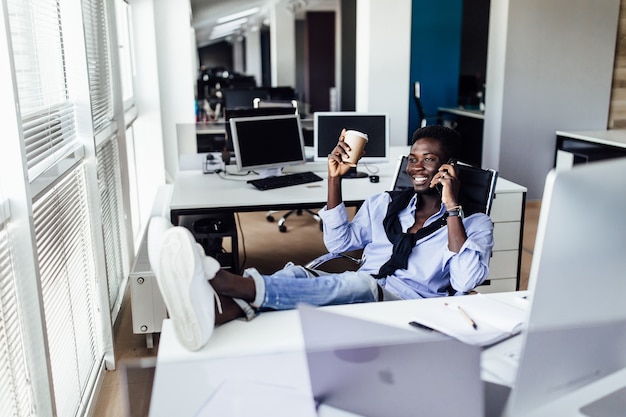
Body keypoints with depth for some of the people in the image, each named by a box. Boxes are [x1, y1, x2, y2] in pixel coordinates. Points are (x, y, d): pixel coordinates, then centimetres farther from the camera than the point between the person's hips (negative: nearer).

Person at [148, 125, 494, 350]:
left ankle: (222, 280, -57)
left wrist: (452, 208, -11)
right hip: (356, 294, 5)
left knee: (358, 283, -37)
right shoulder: (385, 204, 23)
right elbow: (339, 243, 16)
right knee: (295, 273, -27)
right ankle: (210, 309, -58)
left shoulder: (475, 224, 9)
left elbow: (465, 281, -8)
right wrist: (335, 178, 8)